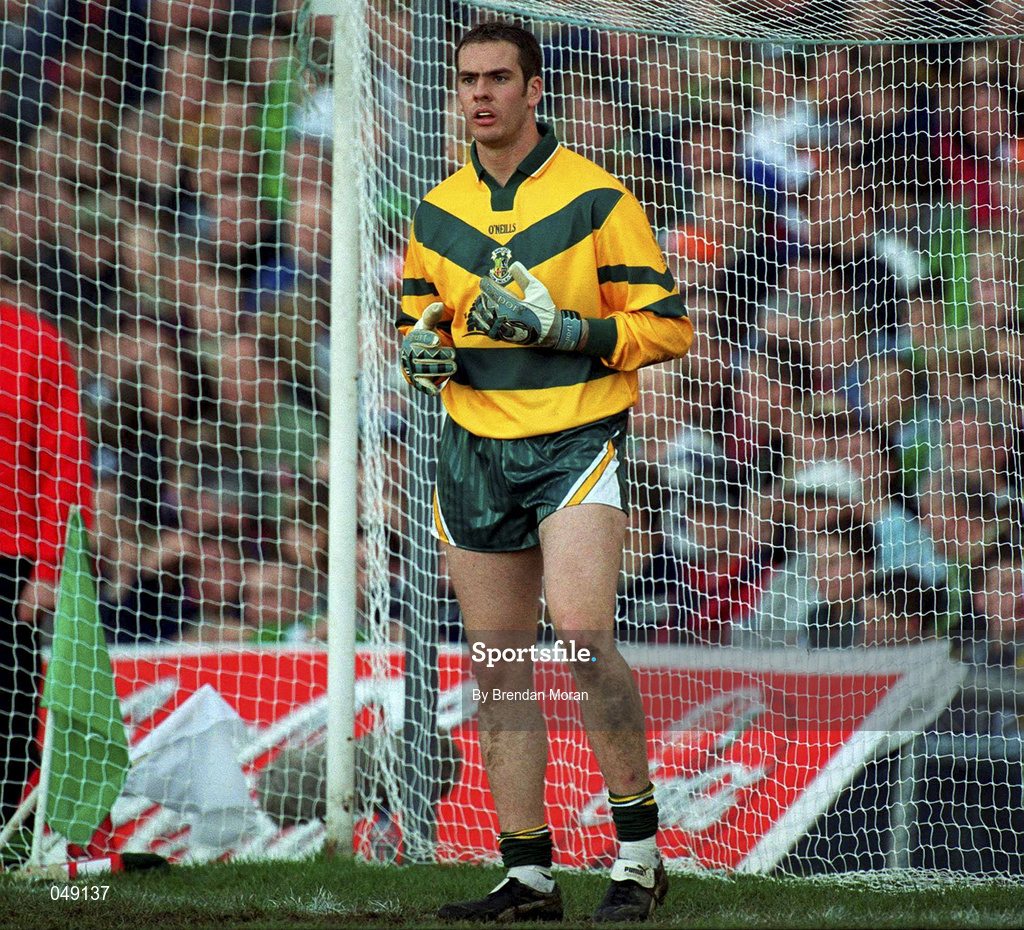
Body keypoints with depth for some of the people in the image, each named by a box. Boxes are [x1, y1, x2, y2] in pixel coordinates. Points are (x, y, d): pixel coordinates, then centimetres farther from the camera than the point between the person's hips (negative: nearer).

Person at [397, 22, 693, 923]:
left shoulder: (597, 198, -3)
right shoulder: (438, 212, 12)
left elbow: (666, 323, -4)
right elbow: (416, 324, 24)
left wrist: (563, 327, -17)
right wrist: (422, 350, 0)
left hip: (577, 442, -5)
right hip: (475, 449, 5)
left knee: (583, 635, -22)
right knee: (500, 670, 5)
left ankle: (640, 851, -10)